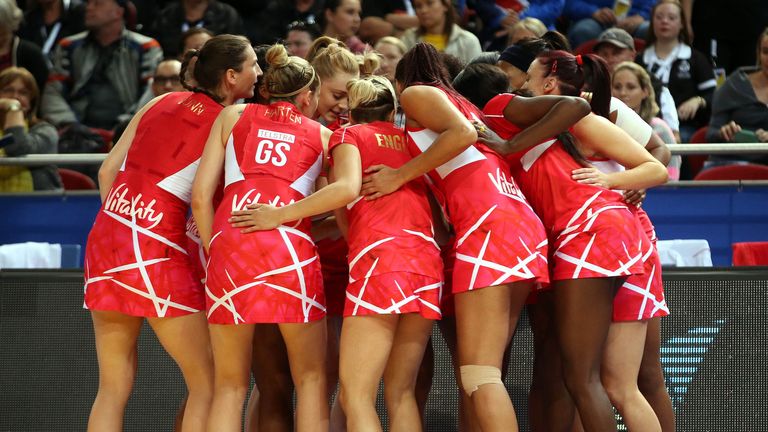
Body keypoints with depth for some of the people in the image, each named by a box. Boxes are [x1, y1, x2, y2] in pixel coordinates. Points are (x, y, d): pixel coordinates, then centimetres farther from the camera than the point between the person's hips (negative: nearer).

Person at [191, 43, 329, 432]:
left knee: (229, 385, 9)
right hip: (291, 243, -1)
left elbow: (200, 196, 13)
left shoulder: (233, 116, 23)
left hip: (229, 240, 1)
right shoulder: (322, 136, 23)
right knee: (311, 378, 11)